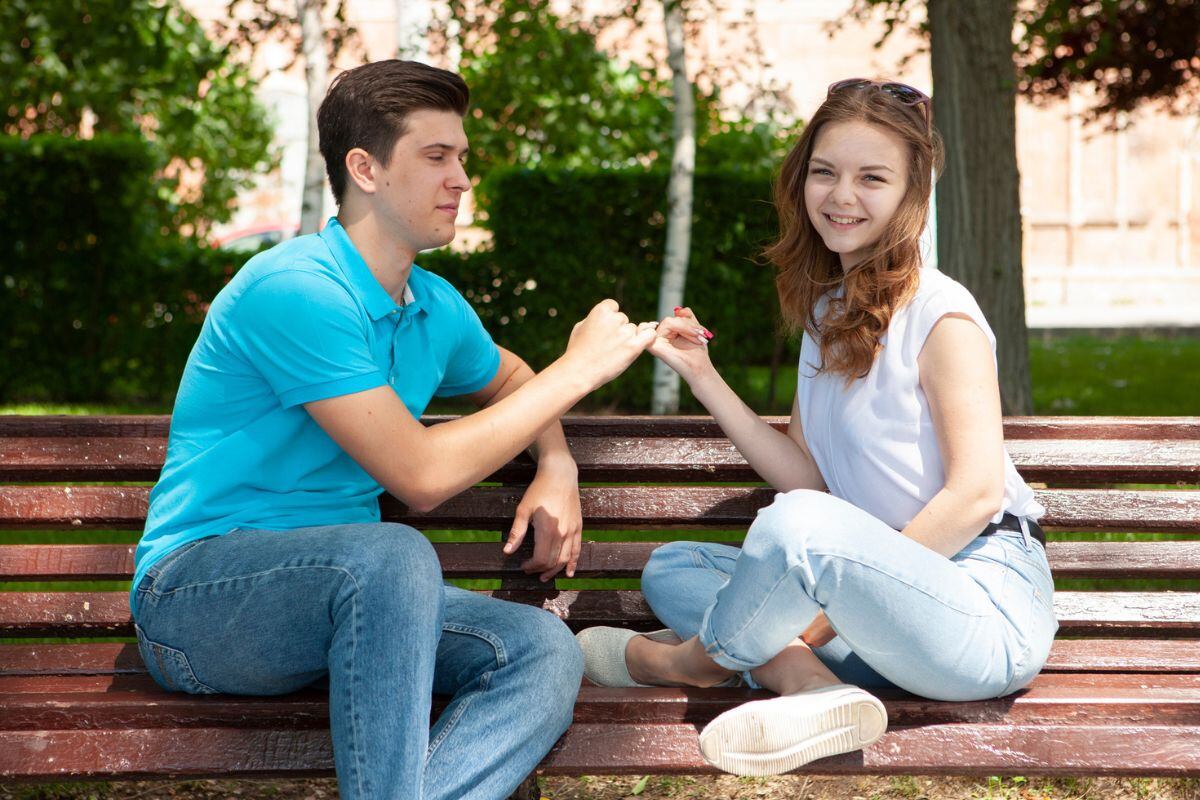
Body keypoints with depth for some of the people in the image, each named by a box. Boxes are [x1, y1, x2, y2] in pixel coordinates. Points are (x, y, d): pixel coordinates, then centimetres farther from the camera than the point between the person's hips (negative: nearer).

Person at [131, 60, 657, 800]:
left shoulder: (435, 308, 11)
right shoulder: (296, 290, -17)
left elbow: (508, 378, 35)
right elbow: (421, 476, -21)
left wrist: (557, 470, 12)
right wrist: (578, 370, -13)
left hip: (341, 593, 8)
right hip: (196, 591, -8)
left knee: (544, 651, -17)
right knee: (394, 554, -38)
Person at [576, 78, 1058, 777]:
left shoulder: (940, 314, -8)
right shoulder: (829, 315, 15)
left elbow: (976, 492, -16)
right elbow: (806, 478, 9)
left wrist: (842, 604, -19)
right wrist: (704, 378, 3)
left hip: (990, 603, -9)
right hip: (898, 608, 9)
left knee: (800, 525, -34)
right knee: (670, 568, 9)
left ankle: (692, 660, -4)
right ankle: (810, 684, -20)